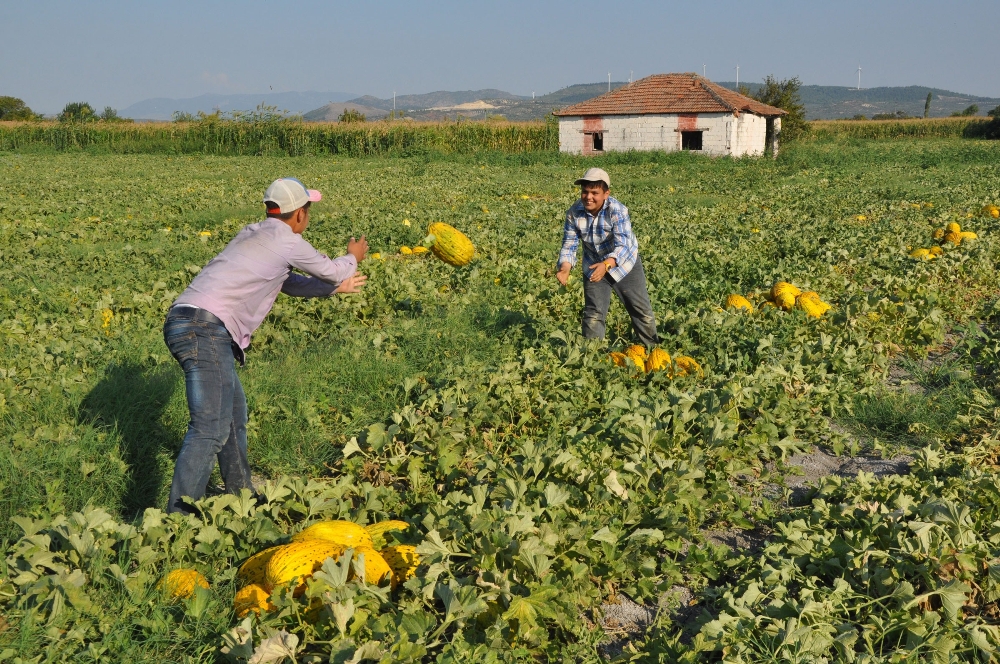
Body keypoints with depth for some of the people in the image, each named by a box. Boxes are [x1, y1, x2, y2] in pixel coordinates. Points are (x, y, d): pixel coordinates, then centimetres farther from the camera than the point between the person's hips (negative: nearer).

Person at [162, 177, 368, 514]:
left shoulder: (253, 234, 23)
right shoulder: (286, 240, -2)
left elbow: (290, 283, 35)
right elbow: (333, 271, 12)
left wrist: (334, 286, 44)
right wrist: (352, 257, 33)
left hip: (185, 322, 10)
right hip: (205, 328, -10)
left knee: (234, 410, 22)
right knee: (210, 429, -13)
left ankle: (241, 495, 34)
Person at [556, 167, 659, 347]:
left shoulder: (617, 210, -30)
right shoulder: (574, 213, -19)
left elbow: (623, 246, -36)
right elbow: (569, 244, -15)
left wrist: (607, 265, -55)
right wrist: (565, 267, -35)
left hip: (623, 263, -2)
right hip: (594, 267, 2)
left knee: (642, 311, 8)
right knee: (593, 314, 1)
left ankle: (652, 350, 29)